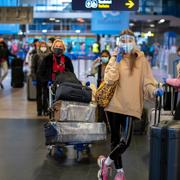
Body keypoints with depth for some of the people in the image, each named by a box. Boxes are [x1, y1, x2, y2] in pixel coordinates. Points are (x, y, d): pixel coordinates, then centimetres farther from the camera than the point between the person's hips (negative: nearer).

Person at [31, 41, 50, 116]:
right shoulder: (36, 56, 2)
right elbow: (33, 68, 2)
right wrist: (34, 79, -5)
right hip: (38, 78, 1)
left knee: (46, 94, 2)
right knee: (39, 94, 6)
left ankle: (45, 110, 12)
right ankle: (39, 110, 14)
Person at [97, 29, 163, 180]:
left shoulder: (141, 60, 1)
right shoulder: (115, 58, 6)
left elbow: (147, 82, -2)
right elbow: (109, 80, -8)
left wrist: (154, 90, -22)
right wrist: (117, 61, -10)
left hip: (130, 106, -2)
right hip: (114, 104, 3)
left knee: (125, 141, -13)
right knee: (115, 139, 13)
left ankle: (106, 163, 12)